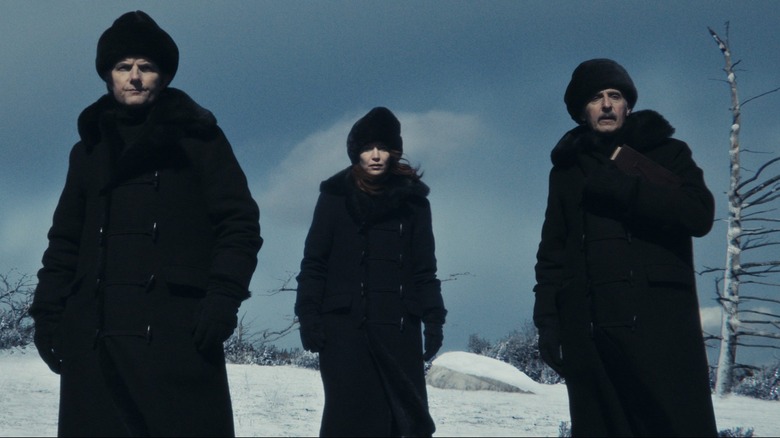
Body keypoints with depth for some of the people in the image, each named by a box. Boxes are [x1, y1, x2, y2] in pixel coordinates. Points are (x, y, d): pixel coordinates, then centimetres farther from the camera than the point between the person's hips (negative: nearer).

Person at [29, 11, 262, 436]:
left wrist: (222, 300, -12)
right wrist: (47, 312, 9)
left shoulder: (196, 136, 9)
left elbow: (239, 222, 2)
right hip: (93, 335, 4)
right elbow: (65, 239, 21)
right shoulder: (89, 149, 22)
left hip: (176, 331, -4)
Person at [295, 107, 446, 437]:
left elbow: (424, 268, 13)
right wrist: (308, 314, -5)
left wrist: (433, 318, 3)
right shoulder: (335, 196, 8)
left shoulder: (412, 200, 13)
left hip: (398, 327, 2)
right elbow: (314, 263, 6)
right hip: (344, 326, -2)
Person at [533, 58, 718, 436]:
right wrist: (547, 318, 5)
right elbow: (552, 252, 18)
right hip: (587, 329, 3)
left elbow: (699, 214, -5)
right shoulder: (567, 170, 20)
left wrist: (620, 188, -9)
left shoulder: (667, 153, 12)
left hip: (660, 320, -3)